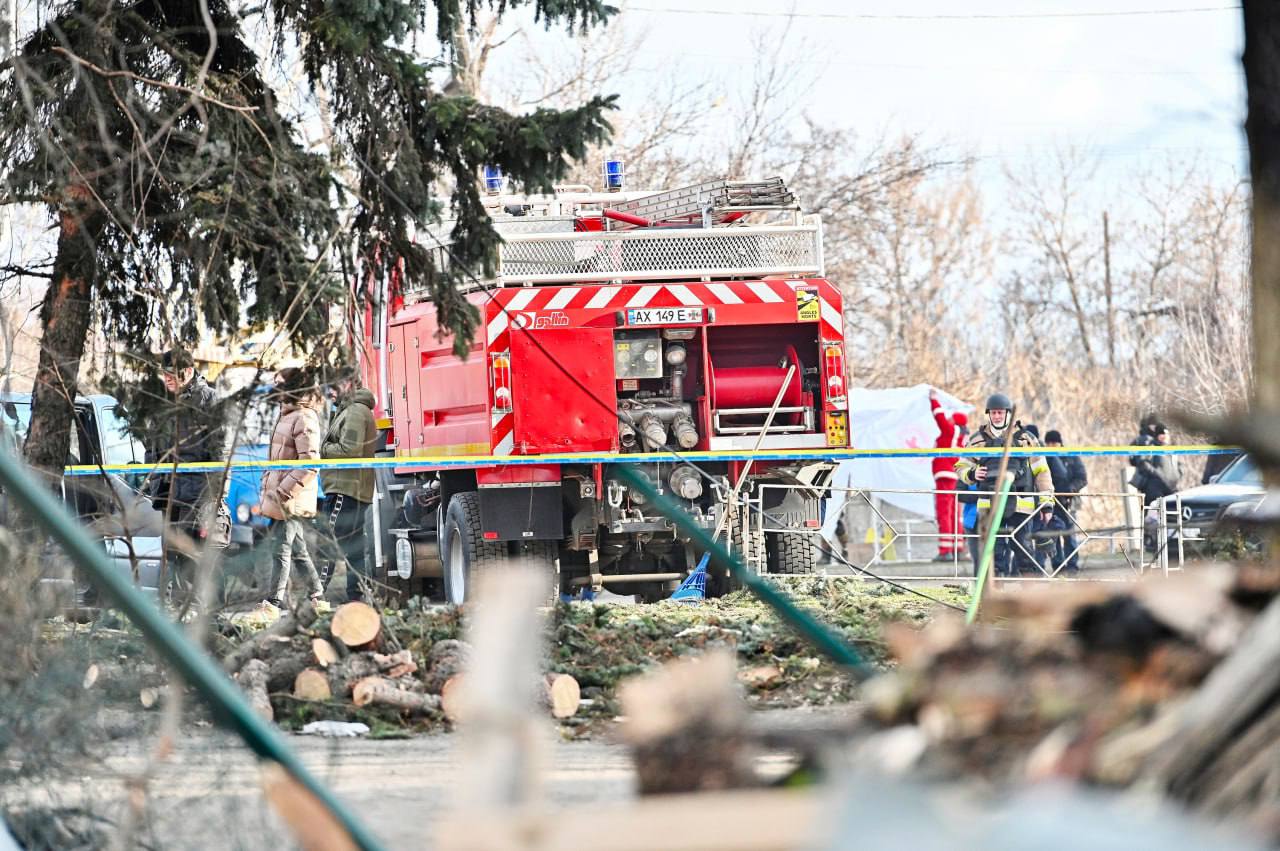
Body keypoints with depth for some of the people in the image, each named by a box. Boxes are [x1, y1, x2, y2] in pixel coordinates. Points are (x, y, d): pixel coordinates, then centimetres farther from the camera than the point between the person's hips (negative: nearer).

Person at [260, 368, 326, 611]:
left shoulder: (304, 419, -14)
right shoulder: (288, 416, 18)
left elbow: (309, 464, -21)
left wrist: (284, 490, -22)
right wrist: (268, 483, 20)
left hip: (292, 499, -10)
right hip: (281, 496, 10)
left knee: (282, 550, -10)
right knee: (298, 550, 14)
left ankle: (275, 601, -11)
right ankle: (318, 596, 21)